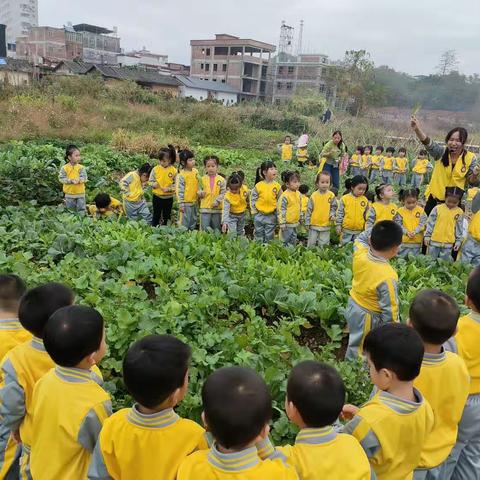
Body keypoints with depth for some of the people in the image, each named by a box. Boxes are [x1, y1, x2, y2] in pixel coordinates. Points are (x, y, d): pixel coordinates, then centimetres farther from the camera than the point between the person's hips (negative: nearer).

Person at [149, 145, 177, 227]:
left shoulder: (174, 170, -8)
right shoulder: (155, 169, -5)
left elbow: (176, 184, -7)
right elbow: (150, 181, 1)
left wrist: (168, 189, -21)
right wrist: (153, 184, -20)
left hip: (168, 197, 0)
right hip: (157, 196, 0)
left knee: (166, 217, 13)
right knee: (156, 215, 12)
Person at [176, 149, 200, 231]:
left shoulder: (195, 171, 4)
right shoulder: (181, 175, -16)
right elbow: (179, 190, -16)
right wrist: (181, 204, -16)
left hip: (194, 202, 7)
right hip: (185, 203, -7)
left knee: (193, 221, 18)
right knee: (184, 222, 0)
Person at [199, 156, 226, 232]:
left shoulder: (221, 180, -3)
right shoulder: (202, 179, 3)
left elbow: (223, 193, -4)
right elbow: (199, 190, 9)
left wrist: (217, 201, -17)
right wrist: (200, 193, -14)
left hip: (217, 208, -1)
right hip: (205, 208, 1)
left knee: (217, 228, 12)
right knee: (205, 227, 1)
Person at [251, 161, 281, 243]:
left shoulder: (277, 186, -5)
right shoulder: (258, 186, -8)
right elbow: (253, 199, -1)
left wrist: (277, 212, -3)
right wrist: (254, 212, -4)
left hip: (271, 216, 0)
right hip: (259, 215, 0)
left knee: (269, 237, 10)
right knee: (259, 236, 13)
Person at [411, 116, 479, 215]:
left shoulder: (470, 158, -8)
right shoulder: (441, 153, -8)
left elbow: (472, 182, -3)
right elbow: (428, 143, -28)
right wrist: (417, 129, -48)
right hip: (434, 199, 1)